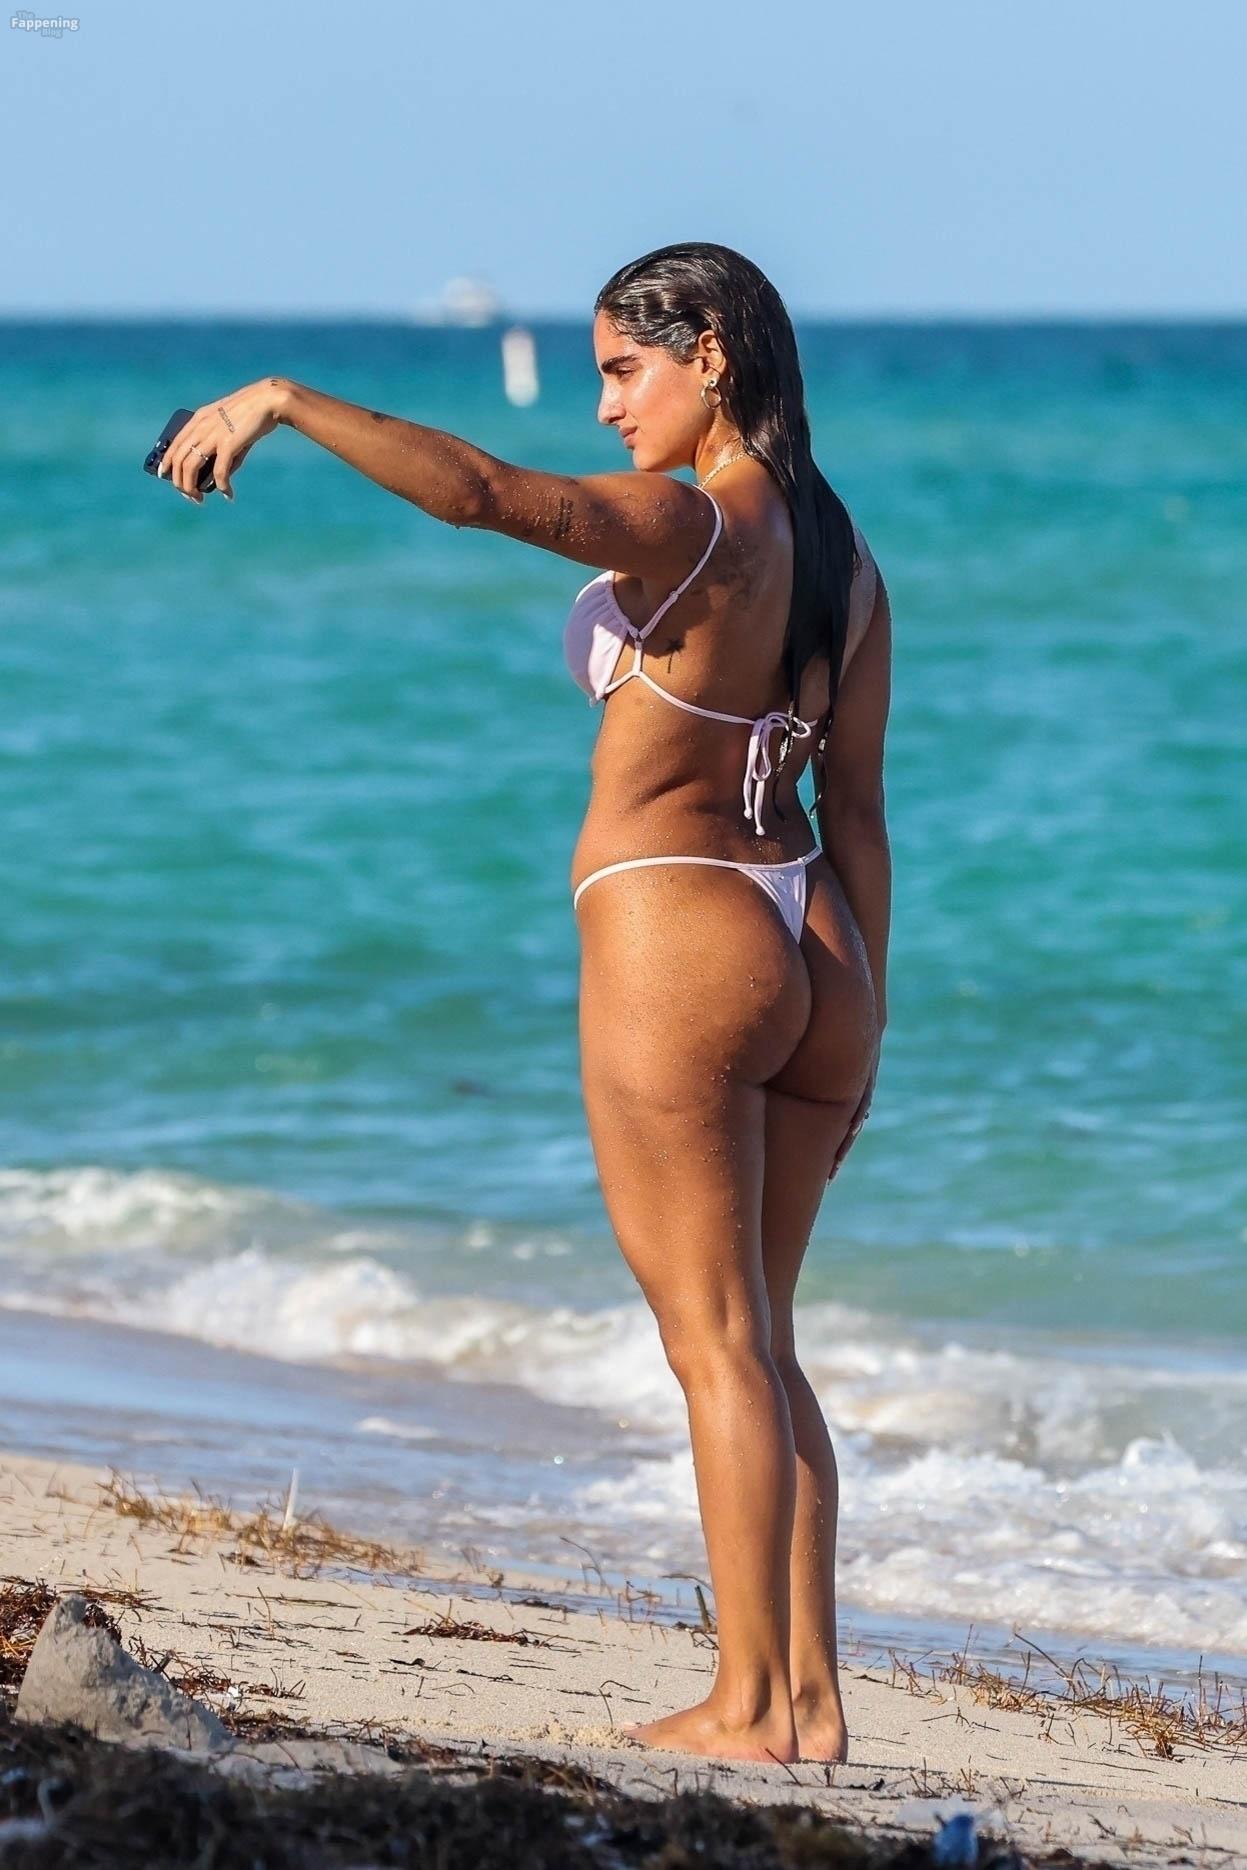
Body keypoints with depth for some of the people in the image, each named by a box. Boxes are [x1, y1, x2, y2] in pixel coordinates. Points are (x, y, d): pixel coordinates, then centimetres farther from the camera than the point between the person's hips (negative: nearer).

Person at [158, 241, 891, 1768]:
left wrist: (283, 403, -30)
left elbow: (480, 491, -30)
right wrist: (860, 1018, 14)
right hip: (811, 949, 8)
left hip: (672, 939, -8)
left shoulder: (684, 523, -14)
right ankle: (809, 1696, 15)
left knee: (717, 1344, 0)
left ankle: (751, 1704, 4)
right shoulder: (840, 556, 9)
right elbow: (857, 810, 11)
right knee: (757, 1342, 15)